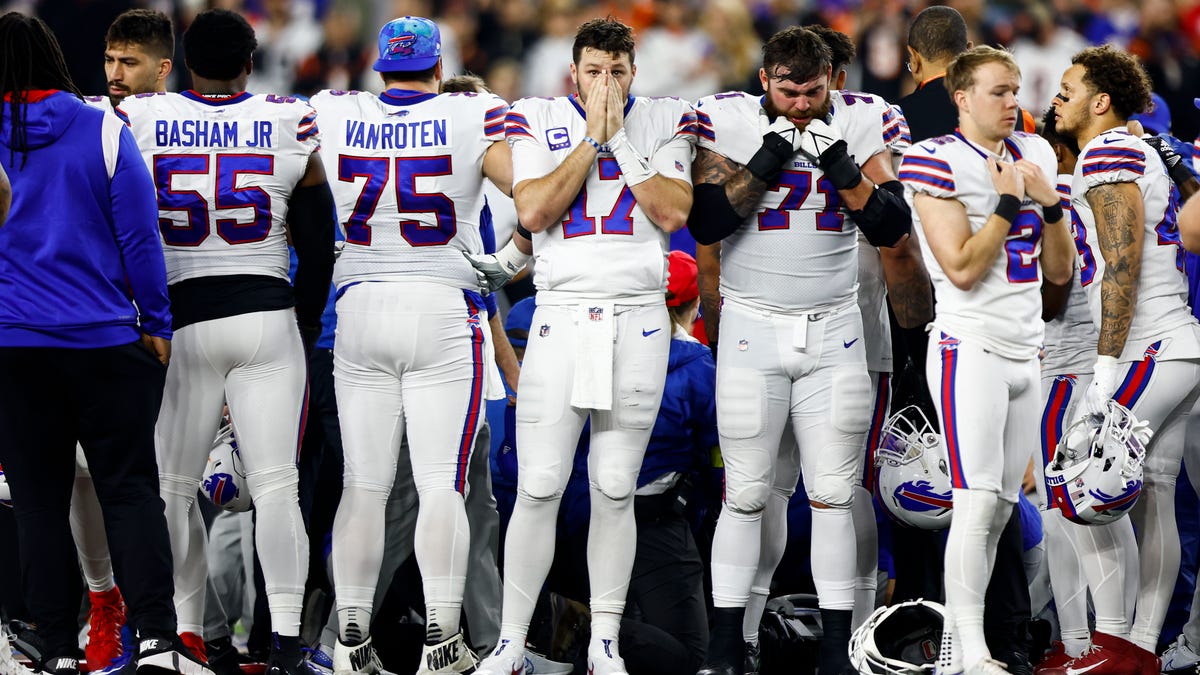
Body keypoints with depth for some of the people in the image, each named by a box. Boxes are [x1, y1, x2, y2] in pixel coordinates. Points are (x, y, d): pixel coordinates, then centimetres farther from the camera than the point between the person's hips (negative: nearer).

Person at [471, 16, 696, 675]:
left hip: (638, 322, 1)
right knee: (538, 488, -5)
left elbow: (672, 214, -7)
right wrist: (592, 137, -11)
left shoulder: (663, 122, 6)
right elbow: (533, 212, -9)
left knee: (615, 490, 4)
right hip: (560, 317, -1)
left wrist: (621, 137, -10)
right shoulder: (539, 120, 4)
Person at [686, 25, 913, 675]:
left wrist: (844, 172, -16)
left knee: (832, 494, 0)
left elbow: (891, 227, -2)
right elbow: (705, 222, -10)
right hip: (753, 329, -1)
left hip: (833, 330, 1)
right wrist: (763, 168, -19)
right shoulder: (726, 121, -4)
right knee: (746, 494, -1)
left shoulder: (857, 126, 0)